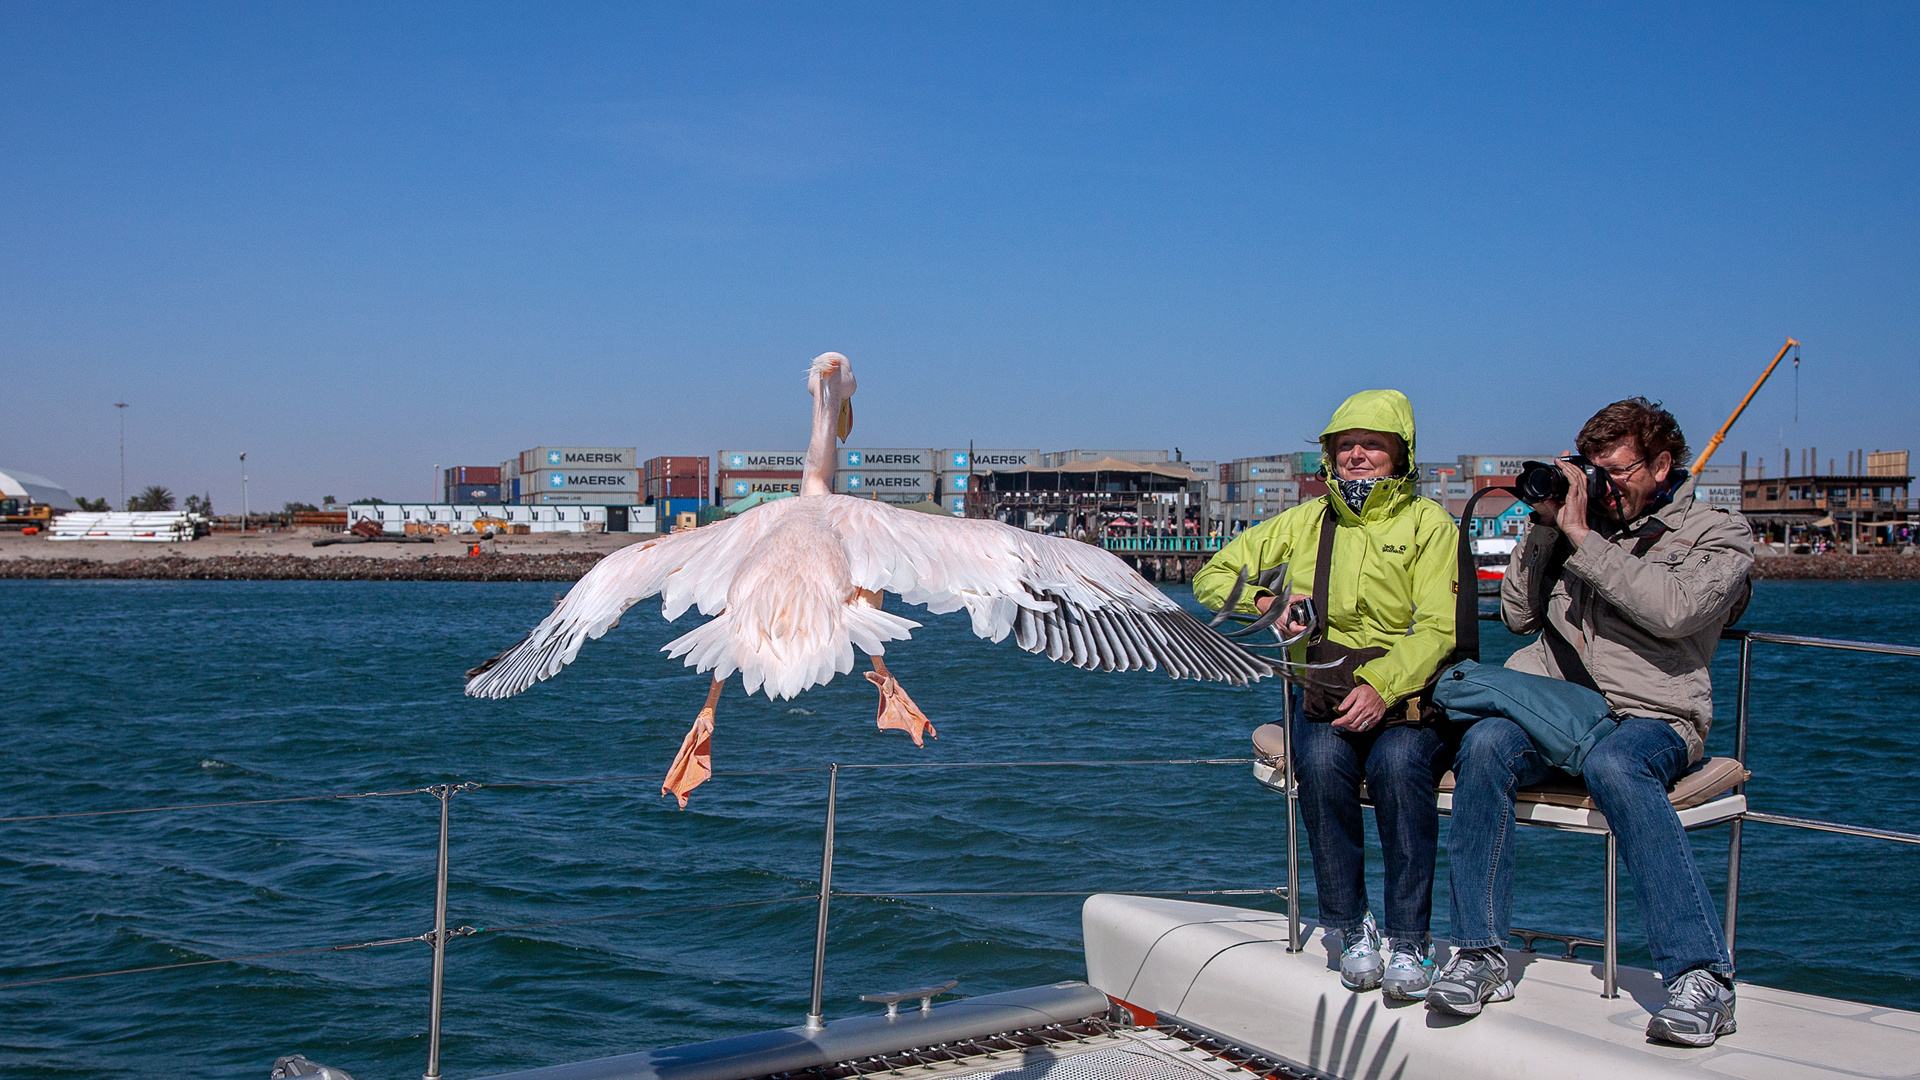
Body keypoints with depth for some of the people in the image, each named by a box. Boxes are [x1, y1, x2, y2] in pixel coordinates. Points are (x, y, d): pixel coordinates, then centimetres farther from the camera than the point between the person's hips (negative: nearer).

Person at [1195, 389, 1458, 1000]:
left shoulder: (1427, 523, 6)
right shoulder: (1303, 524, 15)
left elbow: (1438, 629, -5)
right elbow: (1211, 578, 20)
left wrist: (1382, 687, -21)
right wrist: (1267, 604, 0)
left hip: (1410, 700, -2)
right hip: (1325, 701, 2)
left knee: (1398, 763, -34)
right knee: (1322, 760, -31)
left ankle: (1409, 938, -24)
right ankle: (1350, 927, -19)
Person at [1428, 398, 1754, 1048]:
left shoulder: (1718, 532, 9)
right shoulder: (1580, 518, 21)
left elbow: (1672, 609, -13)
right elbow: (1519, 617, 17)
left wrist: (1581, 537, -11)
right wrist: (1542, 526, 7)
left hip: (1650, 718, -3)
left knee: (1611, 764, -38)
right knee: (1485, 743, -30)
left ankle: (1702, 975, -34)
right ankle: (1481, 955, -25)